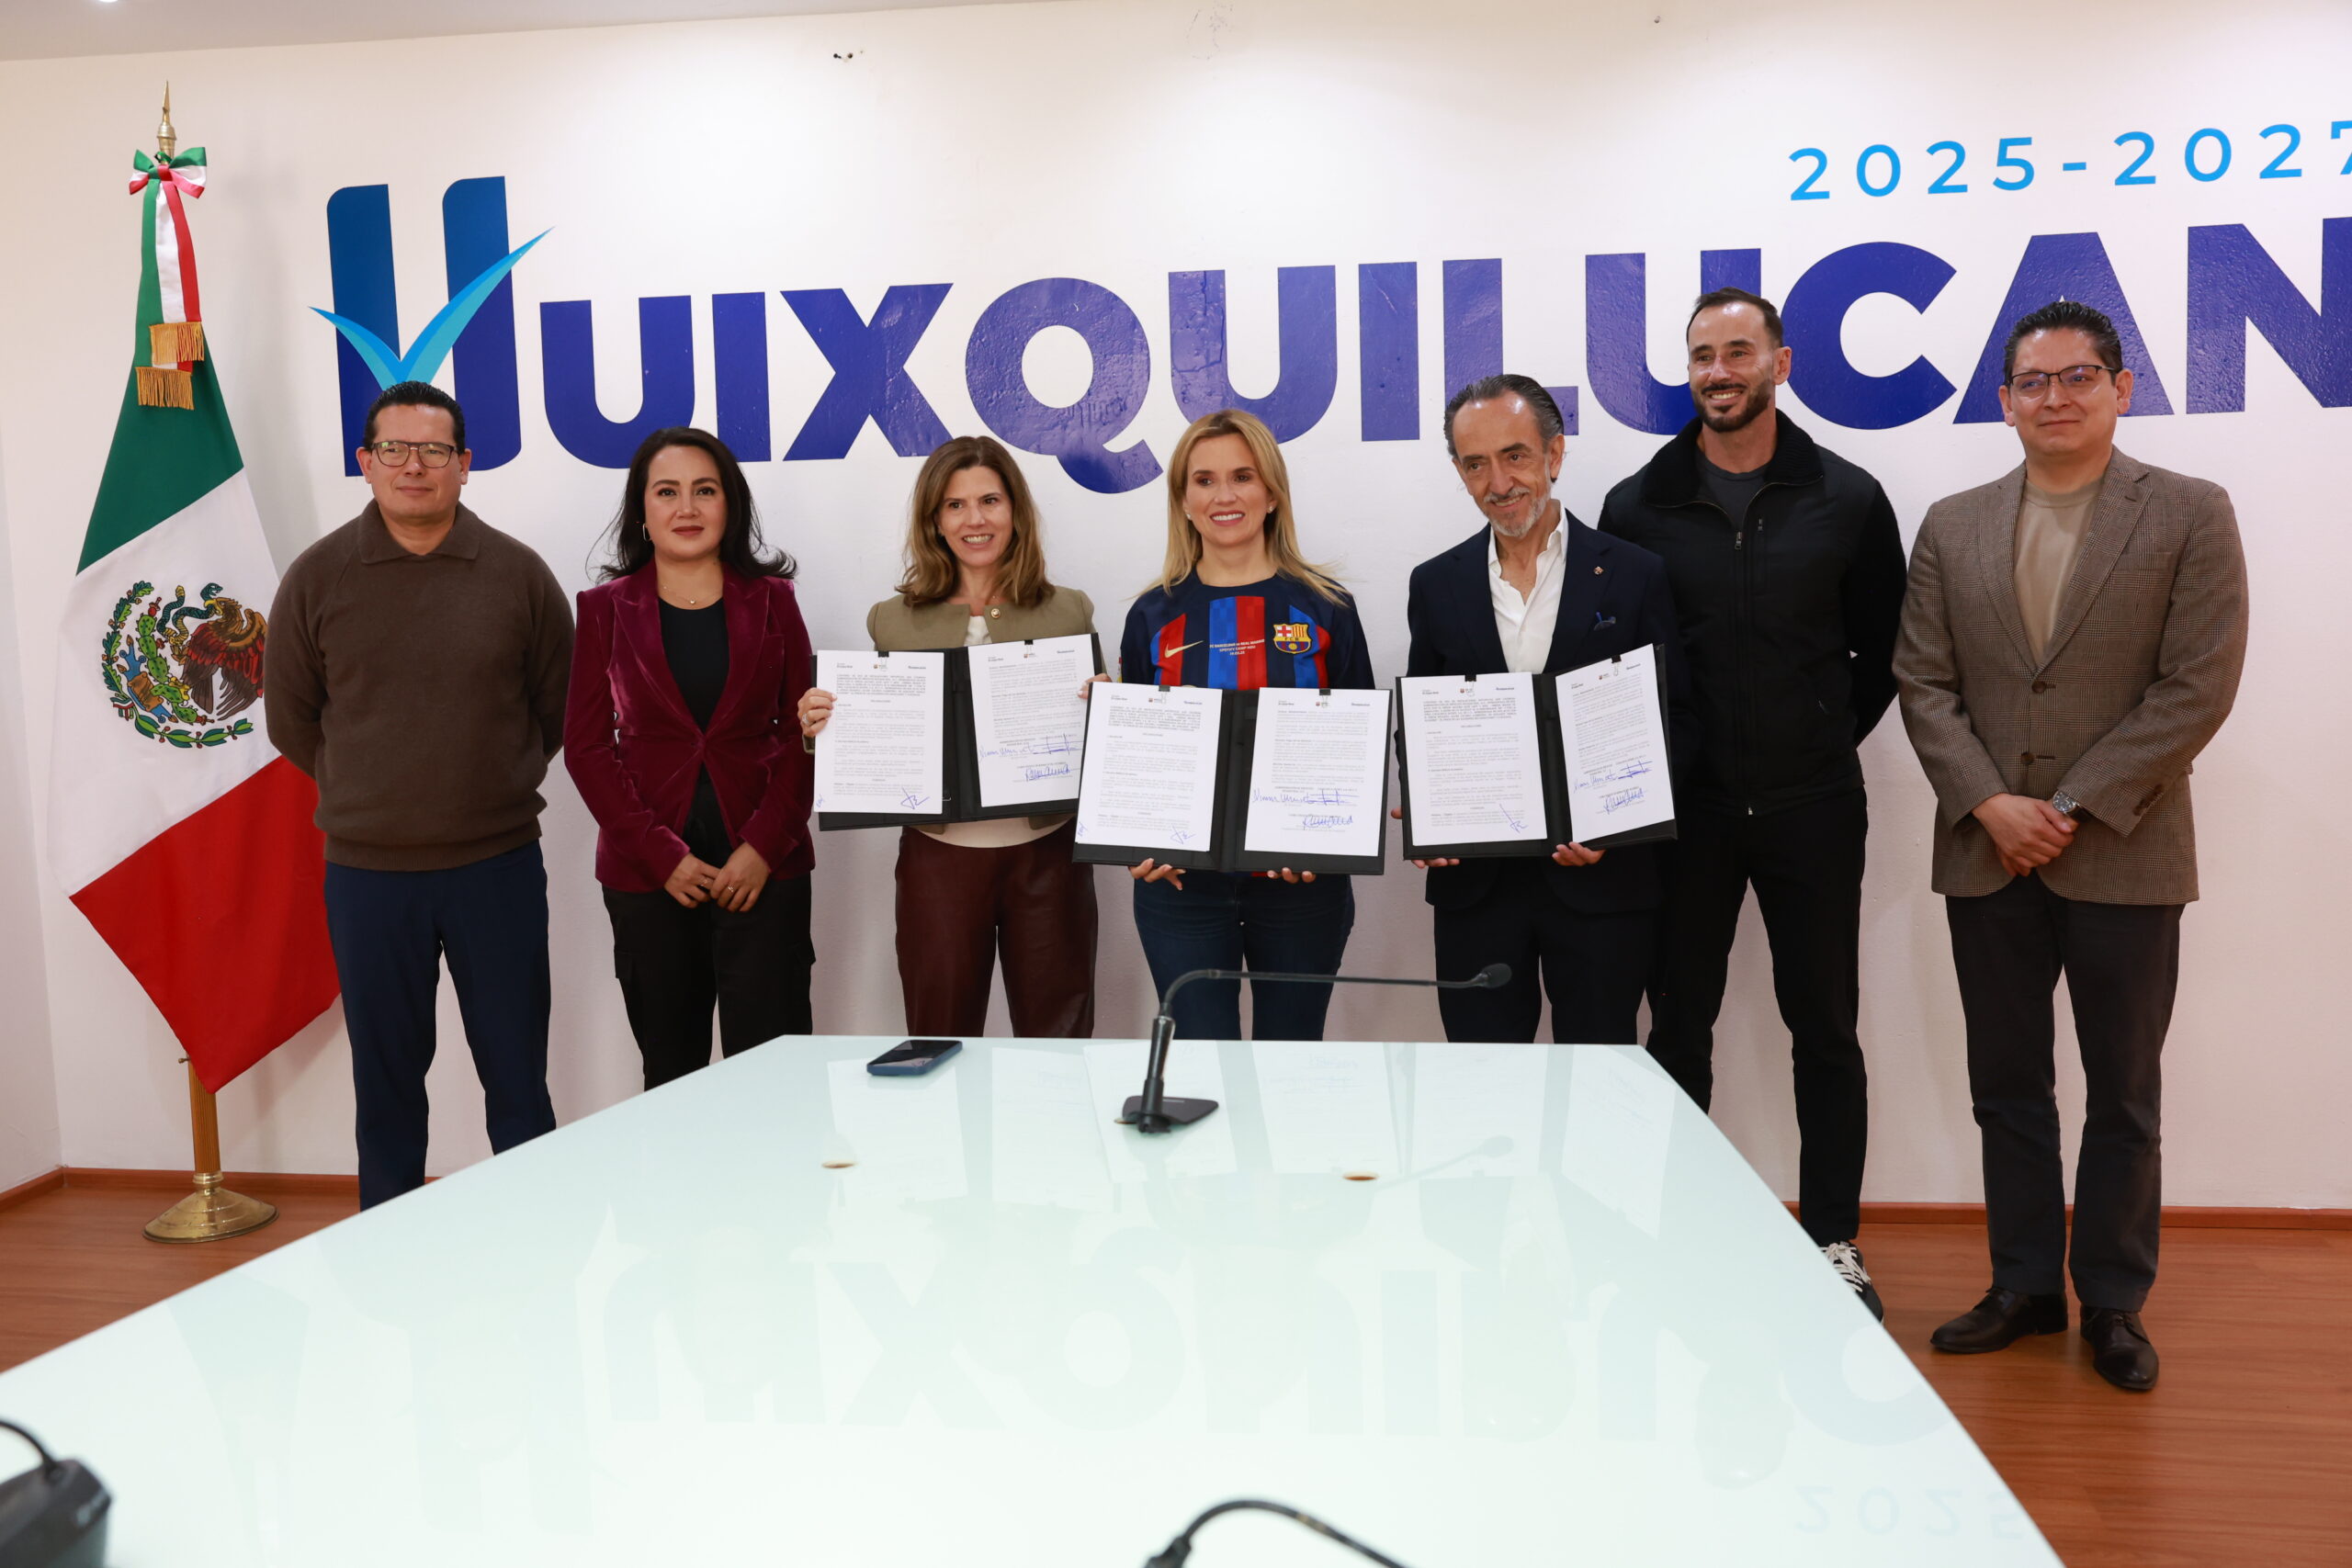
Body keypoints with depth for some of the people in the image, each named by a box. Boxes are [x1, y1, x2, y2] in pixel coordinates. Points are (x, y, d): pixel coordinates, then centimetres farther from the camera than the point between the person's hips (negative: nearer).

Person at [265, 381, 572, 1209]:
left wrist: (494, 784, 8)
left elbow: (559, 706, 8)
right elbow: (291, 720, 9)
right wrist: (372, 794, 9)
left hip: (498, 865, -1)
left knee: (516, 1073, 8)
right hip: (366, 870, 1)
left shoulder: (518, 572, -2)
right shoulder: (317, 576, 0)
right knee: (386, 1079, 13)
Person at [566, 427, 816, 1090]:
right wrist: (662, 855, -8)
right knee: (671, 1069, 6)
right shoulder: (607, 608, 6)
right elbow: (586, 745, 3)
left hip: (761, 863, 0)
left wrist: (763, 846, -9)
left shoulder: (770, 599, 7)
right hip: (647, 870, 1)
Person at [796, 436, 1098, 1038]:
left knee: (1058, 1041, 9)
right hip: (938, 855, 0)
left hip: (1046, 851, 0)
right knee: (940, 1048, 9)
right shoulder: (893, 621, 5)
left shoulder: (1068, 612, 4)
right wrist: (821, 728, -9)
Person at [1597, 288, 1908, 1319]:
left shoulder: (1846, 499, 2)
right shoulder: (1638, 507, 1)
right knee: (1679, 1026, 9)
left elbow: (1883, 649, 8)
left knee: (1825, 1029, 8)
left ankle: (1833, 1240, 22)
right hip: (1684, 809, 0)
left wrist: (1830, 740, 3)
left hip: (1812, 808, 0)